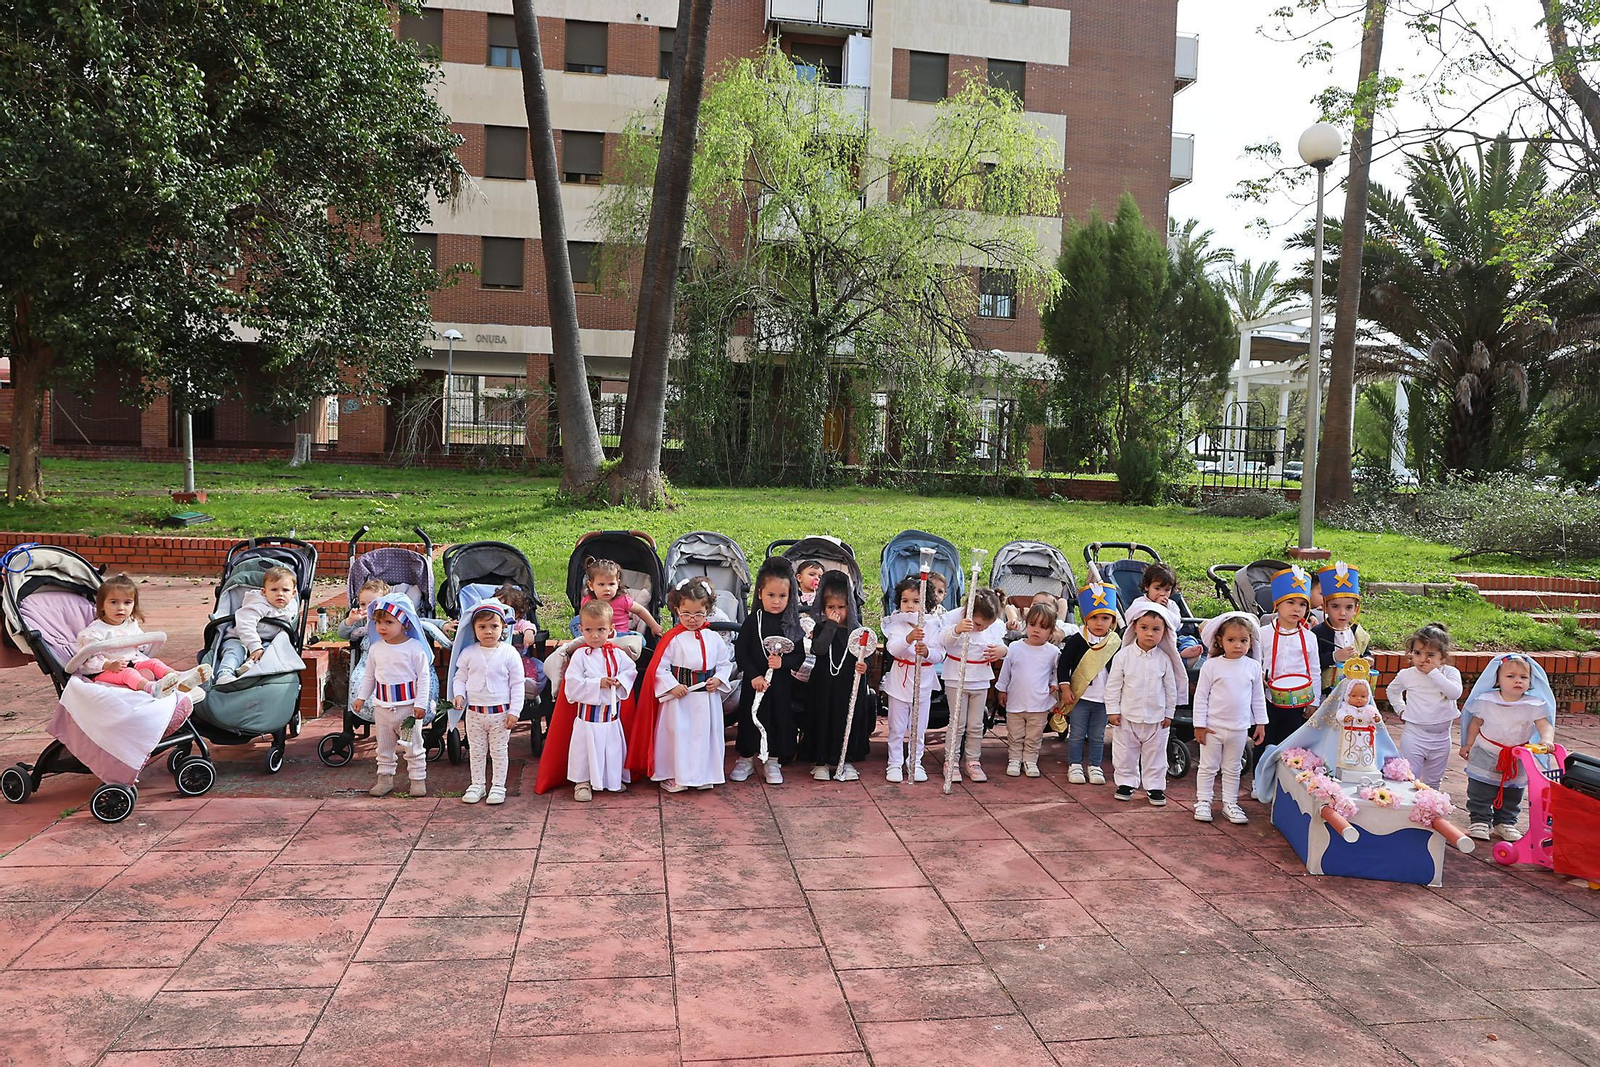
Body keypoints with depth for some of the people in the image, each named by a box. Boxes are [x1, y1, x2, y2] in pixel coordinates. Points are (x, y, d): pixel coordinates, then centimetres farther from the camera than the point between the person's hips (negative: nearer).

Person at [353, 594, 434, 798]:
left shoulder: (414, 648, -11)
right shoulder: (376, 648, 3)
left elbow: (423, 677, -9)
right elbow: (369, 676, 16)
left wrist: (421, 704, -12)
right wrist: (361, 697, 14)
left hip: (408, 705, -4)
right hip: (382, 705, 5)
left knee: (413, 746, 5)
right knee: (384, 747, 14)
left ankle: (418, 779, 14)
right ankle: (384, 778, 25)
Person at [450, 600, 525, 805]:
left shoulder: (509, 653, -8)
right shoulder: (468, 653, -2)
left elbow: (517, 685, -5)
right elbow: (460, 678, 9)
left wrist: (514, 711, -8)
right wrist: (459, 694, -11)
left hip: (500, 712, -2)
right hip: (474, 712, 2)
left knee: (499, 751, 7)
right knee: (476, 751, 13)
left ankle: (498, 786, 20)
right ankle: (477, 784, 27)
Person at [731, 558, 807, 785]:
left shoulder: (791, 624, 0)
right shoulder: (753, 621, -4)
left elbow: (800, 655, 2)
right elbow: (740, 651, -5)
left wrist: (784, 662, -18)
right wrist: (753, 676, -13)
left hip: (781, 683, 1)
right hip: (754, 682, -1)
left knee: (780, 719, 5)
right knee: (751, 718, 6)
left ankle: (773, 762, 22)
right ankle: (746, 759, 25)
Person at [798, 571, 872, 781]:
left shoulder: (856, 629, 5)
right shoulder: (821, 628, -2)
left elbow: (863, 655, 12)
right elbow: (819, 649, -20)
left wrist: (863, 665, -10)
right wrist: (831, 624, -19)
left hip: (849, 684, 2)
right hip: (824, 684, -2)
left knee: (848, 719, 7)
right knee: (823, 720, 3)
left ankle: (847, 761, 22)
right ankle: (820, 762, 17)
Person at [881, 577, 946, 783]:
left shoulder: (931, 626, -4)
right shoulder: (897, 625, -7)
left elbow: (940, 655, -9)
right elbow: (892, 649, -25)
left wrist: (927, 652, -31)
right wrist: (908, 639, -43)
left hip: (922, 684, 1)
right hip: (899, 683, -1)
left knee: (918, 728, 12)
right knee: (896, 728, 7)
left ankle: (915, 763, 25)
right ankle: (895, 764, 18)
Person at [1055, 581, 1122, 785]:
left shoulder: (1116, 644, -1)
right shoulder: (1077, 640, -8)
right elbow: (1063, 665, -5)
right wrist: (1065, 688, -10)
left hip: (1104, 699, 2)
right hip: (1079, 697, -2)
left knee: (1097, 736, 12)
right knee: (1077, 734, 7)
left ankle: (1095, 767, 24)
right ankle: (1074, 766, 18)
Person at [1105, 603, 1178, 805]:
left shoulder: (1164, 659, -3)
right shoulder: (1123, 655, -8)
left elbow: (1170, 687, 6)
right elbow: (1113, 684, -4)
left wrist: (1169, 713, 5)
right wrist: (1113, 710, -6)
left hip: (1156, 719, 1)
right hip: (1127, 717, -1)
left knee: (1155, 755, 11)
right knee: (1125, 754, 10)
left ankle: (1154, 787, 24)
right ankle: (1126, 783, 27)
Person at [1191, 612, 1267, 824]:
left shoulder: (1253, 666, 0)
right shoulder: (1211, 666, -10)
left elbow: (1258, 697, 10)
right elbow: (1200, 696, -7)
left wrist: (1261, 723, 10)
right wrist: (1199, 724, -8)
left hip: (1239, 729, 3)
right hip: (1212, 727, -3)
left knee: (1232, 769, 14)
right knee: (1208, 767, 7)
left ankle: (1230, 803, 24)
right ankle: (1203, 802, 17)